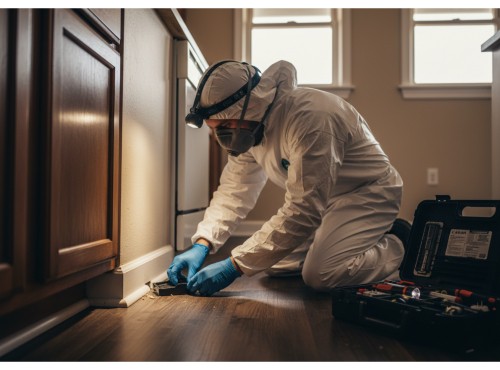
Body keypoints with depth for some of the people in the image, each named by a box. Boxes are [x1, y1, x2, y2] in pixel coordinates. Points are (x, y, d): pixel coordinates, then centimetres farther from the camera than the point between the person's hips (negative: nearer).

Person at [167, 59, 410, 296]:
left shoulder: (309, 119, -35)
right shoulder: (249, 126, -7)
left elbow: (302, 212, -36)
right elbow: (234, 191, -1)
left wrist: (233, 267, -35)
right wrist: (201, 245, -15)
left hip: (368, 191, -8)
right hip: (324, 199, 9)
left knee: (320, 275, -26)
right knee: (275, 264, 5)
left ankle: (397, 245, 1)